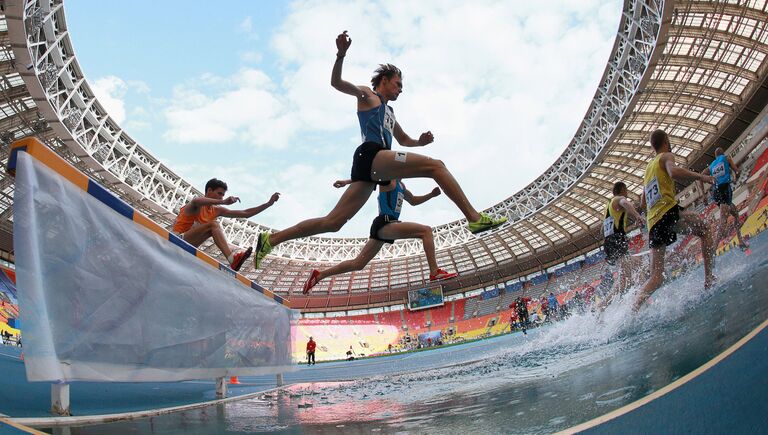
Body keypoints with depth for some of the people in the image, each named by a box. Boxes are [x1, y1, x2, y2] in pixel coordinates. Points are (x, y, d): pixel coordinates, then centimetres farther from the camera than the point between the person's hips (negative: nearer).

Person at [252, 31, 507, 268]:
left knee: (333, 222, -1)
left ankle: (271, 239, -1)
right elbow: (336, 83, 2)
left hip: (370, 170, 8)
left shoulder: (389, 112, 38)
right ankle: (474, 218, -25)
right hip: (371, 154, -8)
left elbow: (404, 140, 47)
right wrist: (341, 55, -16)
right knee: (435, 166, -16)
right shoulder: (368, 95, 16)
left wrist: (420, 141, 25)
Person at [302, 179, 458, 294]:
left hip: (385, 228, 10)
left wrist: (431, 195, 24)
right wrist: (347, 181, -19)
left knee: (358, 263, 9)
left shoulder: (400, 185, 27)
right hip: (385, 223, -10)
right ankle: (435, 272, -24)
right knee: (426, 231, -16)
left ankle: (319, 275, 13)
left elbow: (413, 201, 38)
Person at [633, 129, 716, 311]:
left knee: (656, 277, 3)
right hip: (668, 212, -7)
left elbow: (643, 203, 35)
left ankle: (634, 309, -16)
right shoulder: (666, 156, 8)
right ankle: (709, 278, 0)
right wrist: (700, 176, -8)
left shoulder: (648, 167, 31)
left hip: (653, 223, 7)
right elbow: (674, 172, -17)